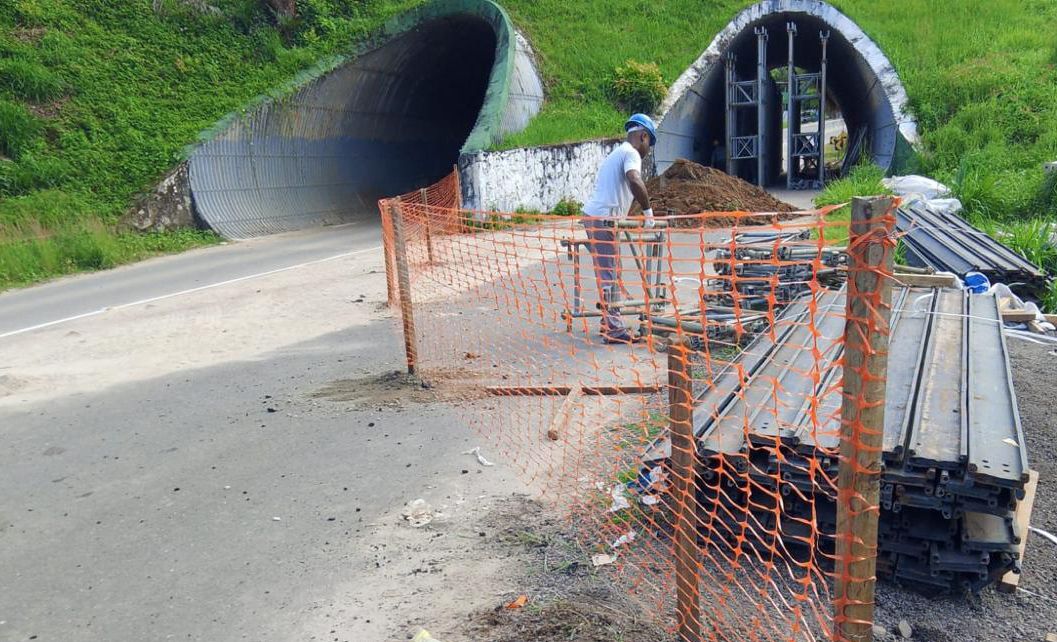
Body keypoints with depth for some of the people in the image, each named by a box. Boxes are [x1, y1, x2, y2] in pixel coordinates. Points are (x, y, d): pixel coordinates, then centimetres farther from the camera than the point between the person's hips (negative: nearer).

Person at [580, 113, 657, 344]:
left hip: (592, 216, 10)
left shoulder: (616, 153, 26)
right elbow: (635, 181, -25)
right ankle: (614, 329, -7)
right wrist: (647, 209, -16)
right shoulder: (631, 153, -5)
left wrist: (620, 215, 38)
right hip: (603, 218, -10)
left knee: (607, 273, 16)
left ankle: (609, 321, 23)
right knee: (610, 275, -8)